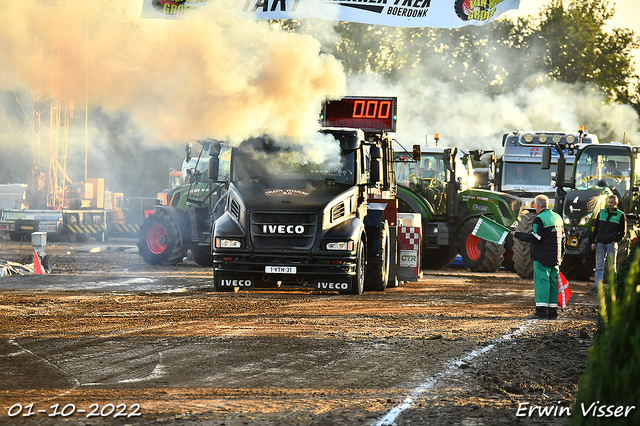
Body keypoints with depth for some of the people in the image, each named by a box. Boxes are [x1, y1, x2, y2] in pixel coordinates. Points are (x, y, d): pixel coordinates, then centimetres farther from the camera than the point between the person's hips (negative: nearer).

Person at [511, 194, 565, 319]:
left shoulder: (539, 219, -12)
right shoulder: (557, 217, 15)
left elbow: (534, 238, -18)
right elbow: (562, 237, 19)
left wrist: (517, 235, -10)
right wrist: (561, 255, 26)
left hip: (542, 257, -8)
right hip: (555, 258, 8)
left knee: (541, 282, -8)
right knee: (553, 282, 9)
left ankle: (541, 311, -14)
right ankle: (553, 311, 9)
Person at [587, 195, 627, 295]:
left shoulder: (620, 215, 2)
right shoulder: (601, 213, 12)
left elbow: (623, 232, 4)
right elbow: (596, 229, 16)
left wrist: (616, 241, -8)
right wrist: (594, 242, 9)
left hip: (611, 244, -3)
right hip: (600, 243, 3)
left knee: (612, 267, 1)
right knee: (599, 267, 0)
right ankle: (596, 288, -3)